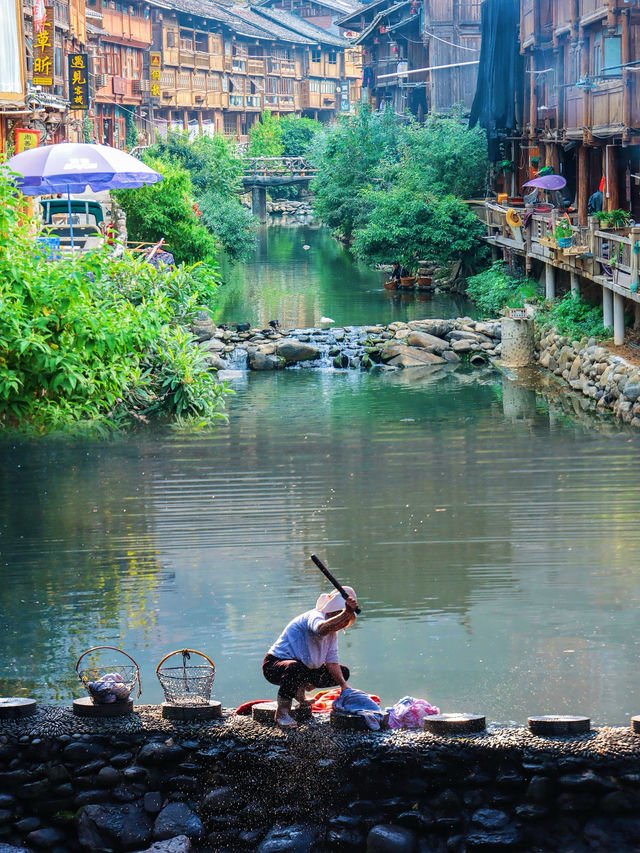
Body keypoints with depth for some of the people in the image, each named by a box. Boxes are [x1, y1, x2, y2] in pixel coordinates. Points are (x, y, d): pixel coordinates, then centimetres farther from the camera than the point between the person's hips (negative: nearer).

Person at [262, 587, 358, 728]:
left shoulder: (333, 632, 6)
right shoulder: (314, 616, -23)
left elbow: (332, 663, 6)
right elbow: (321, 629, -50)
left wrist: (343, 686, -7)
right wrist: (346, 613, -63)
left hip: (304, 667, 9)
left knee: (343, 672, 8)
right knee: (295, 668, -44)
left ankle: (301, 688, 19)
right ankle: (282, 711, -24)